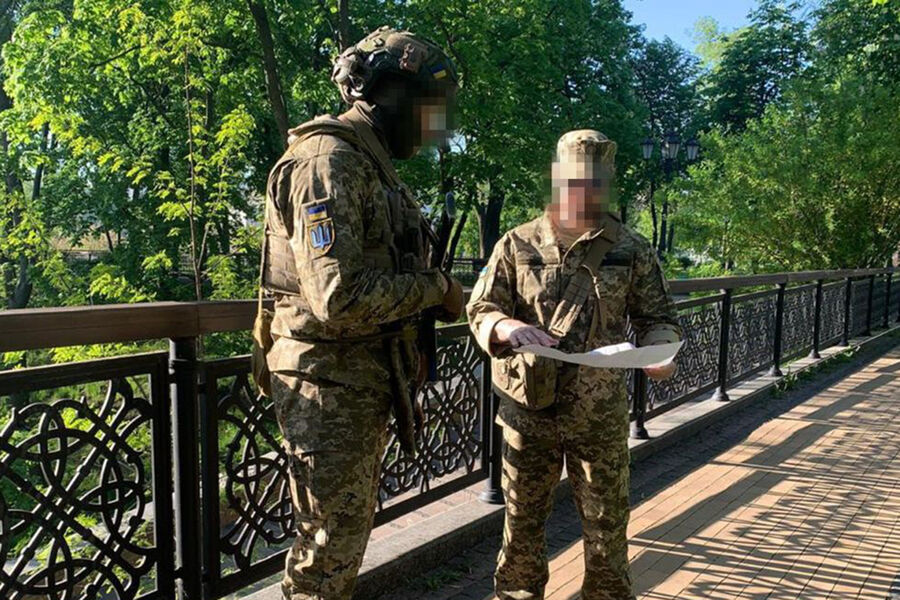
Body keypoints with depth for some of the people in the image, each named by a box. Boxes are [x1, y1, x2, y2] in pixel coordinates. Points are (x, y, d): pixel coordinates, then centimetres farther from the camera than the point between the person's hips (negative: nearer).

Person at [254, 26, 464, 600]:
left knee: (352, 531, 21)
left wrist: (435, 294, 4)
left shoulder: (373, 166, 15)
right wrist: (435, 287, -15)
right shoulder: (327, 161, -17)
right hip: (329, 385, -10)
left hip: (366, 382, 10)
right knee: (330, 546, 4)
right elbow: (339, 299, -27)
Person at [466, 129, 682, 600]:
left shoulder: (632, 250, 3)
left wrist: (658, 350, -14)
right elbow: (479, 310, -1)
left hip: (601, 415, 1)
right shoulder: (517, 245, 1)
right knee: (522, 521, 14)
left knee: (607, 524, 13)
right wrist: (506, 326, -23)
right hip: (528, 408, 0)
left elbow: (658, 318, 9)